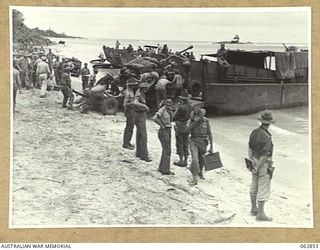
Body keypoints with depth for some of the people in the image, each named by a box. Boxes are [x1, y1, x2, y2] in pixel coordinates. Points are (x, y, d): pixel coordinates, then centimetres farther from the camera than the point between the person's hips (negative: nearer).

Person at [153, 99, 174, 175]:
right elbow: (155, 118, -30)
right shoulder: (162, 110, -16)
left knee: (166, 150, 15)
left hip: (168, 131, 9)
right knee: (167, 151, -6)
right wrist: (162, 125, -20)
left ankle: (161, 168, 25)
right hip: (163, 132, -9)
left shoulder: (169, 110, 9)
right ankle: (165, 170, -1)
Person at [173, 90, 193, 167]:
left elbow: (175, 117, -16)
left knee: (180, 144, 2)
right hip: (187, 127, 7)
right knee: (186, 144, 12)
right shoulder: (190, 106, 1)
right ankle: (185, 160, 17)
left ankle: (181, 161, 5)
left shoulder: (181, 107, -21)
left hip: (180, 127, -7)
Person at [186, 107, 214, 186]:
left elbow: (210, 134, -1)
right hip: (194, 141, -2)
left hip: (203, 142, 2)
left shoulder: (206, 121, -4)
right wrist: (195, 122, -28)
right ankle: (195, 179, -17)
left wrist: (211, 147, -3)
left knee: (201, 159, 19)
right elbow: (187, 129, -20)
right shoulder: (191, 121, -4)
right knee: (195, 159, -18)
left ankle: (200, 172, 47)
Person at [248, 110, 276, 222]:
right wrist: (257, 168, -14)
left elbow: (250, 148, 7)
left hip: (255, 162, 8)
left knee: (254, 187, 19)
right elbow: (265, 156, -24)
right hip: (264, 165, -8)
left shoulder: (254, 132, -2)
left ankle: (254, 208, 34)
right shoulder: (267, 137, -25)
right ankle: (260, 214, 9)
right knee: (264, 190, 2)